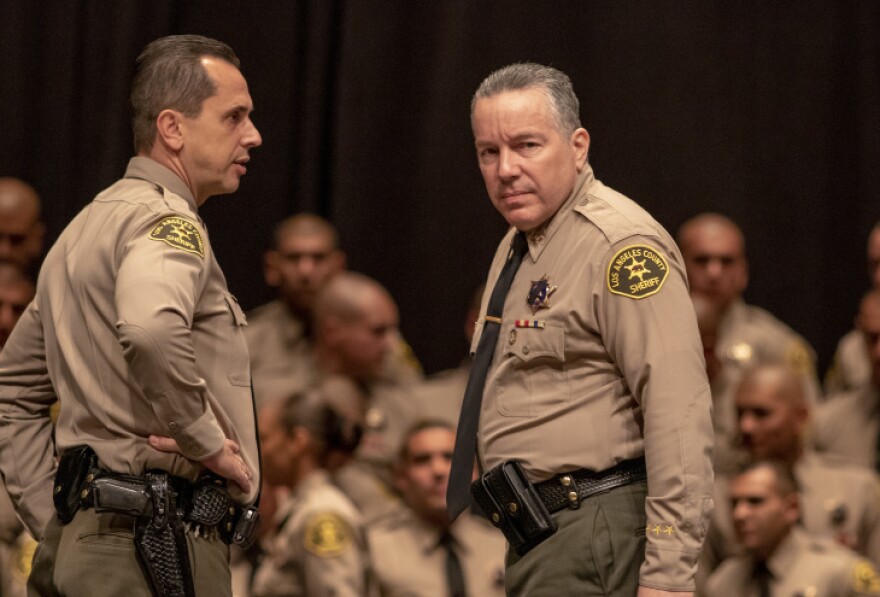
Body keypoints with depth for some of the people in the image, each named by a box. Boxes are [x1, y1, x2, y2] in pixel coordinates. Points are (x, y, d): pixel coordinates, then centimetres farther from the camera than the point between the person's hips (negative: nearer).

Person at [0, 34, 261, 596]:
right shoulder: (166, 221, -10)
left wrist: (57, 526, 20)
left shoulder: (87, 227, 21)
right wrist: (208, 442, -19)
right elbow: (151, 329, -34)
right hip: (159, 547, -10)